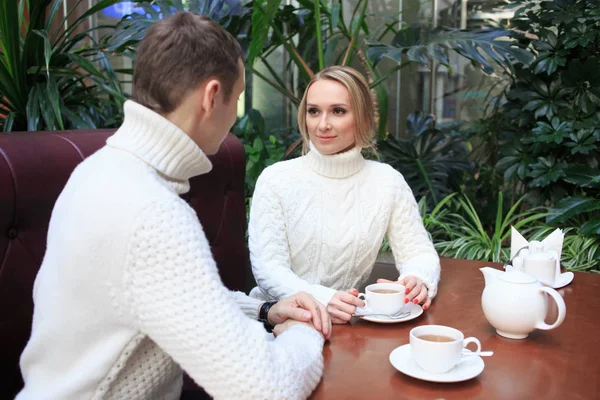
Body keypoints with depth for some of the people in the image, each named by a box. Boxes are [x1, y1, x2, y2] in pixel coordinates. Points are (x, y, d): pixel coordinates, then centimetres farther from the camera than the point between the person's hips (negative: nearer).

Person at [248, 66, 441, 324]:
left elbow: (419, 252, 4)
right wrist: (321, 299, -30)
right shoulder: (276, 179, -5)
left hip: (346, 321, 0)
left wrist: (418, 280, -20)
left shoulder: (388, 181, 3)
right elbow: (267, 268, -11)